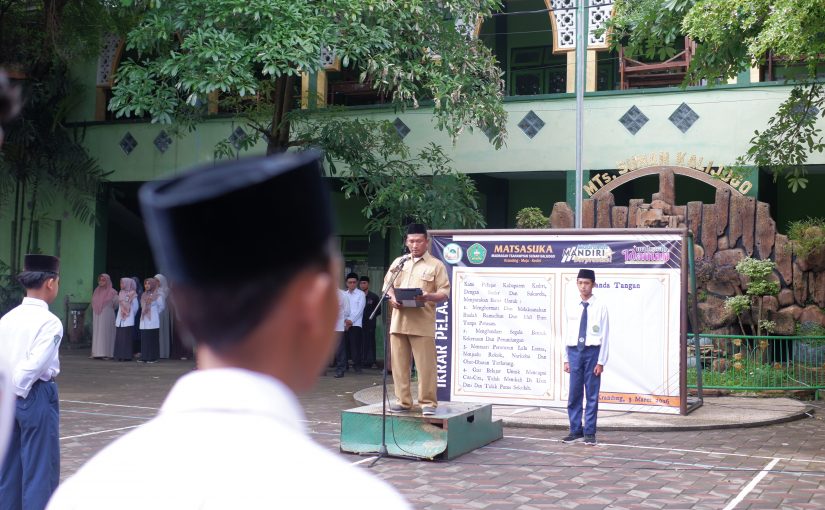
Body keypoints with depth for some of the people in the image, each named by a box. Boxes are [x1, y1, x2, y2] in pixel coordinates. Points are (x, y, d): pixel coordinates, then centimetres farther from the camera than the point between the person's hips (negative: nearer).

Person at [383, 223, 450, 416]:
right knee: (399, 363, 5)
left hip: (422, 323, -4)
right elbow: (387, 285, 17)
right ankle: (403, 401, 13)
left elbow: (445, 292, -1)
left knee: (425, 364, -5)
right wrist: (391, 298, -5)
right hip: (398, 320, 4)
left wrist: (428, 297, -20)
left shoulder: (436, 265, 4)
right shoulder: (398, 262, 17)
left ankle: (428, 402, 2)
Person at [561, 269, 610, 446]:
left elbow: (605, 335, -5)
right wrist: (566, 358, 6)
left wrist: (601, 361, -8)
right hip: (574, 351, 3)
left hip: (592, 352, -3)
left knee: (592, 395, 3)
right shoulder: (570, 306, 5)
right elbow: (566, 333, 8)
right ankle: (575, 430, 18)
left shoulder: (600, 306, -5)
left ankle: (589, 432, 12)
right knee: (574, 394, 8)